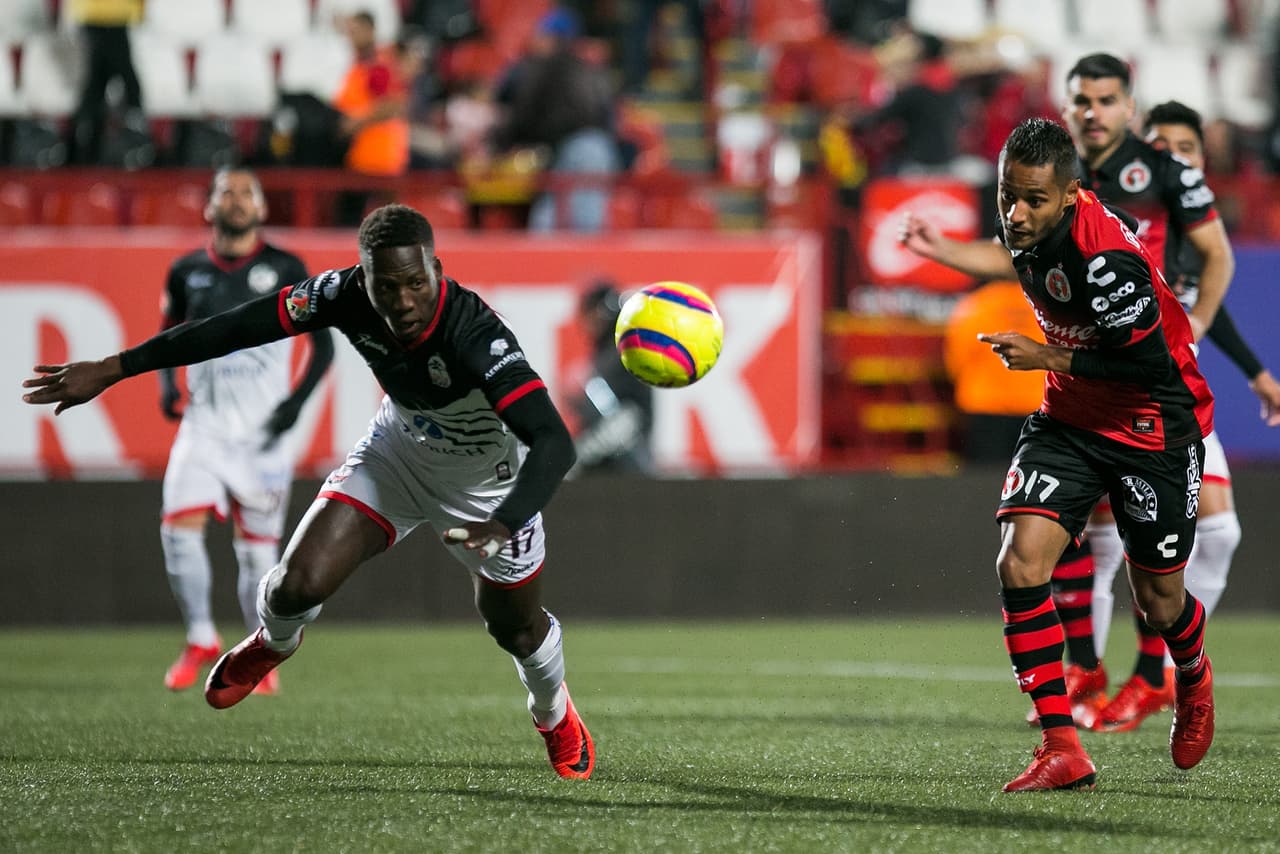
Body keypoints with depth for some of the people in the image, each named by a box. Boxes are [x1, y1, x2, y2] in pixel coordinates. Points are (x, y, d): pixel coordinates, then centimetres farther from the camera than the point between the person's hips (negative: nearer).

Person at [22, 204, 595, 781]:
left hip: (487, 483, -3)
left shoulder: (477, 337, -42)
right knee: (301, 583, -12)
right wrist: (113, 369, -18)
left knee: (514, 628, 13)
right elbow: (236, 328, -20)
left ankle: (555, 717, 49)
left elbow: (555, 444, -49)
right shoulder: (345, 295, -30)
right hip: (399, 448, 3)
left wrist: (502, 526, -66)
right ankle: (273, 642, 27)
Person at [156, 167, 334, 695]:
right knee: (180, 525, -16)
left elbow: (322, 342, 3)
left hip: (262, 430, -2)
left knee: (257, 547, 3)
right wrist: (167, 384, 1)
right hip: (204, 426, 2)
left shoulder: (284, 270, -1)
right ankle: (202, 640, 1)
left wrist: (297, 401, -10)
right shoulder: (188, 272, 6)